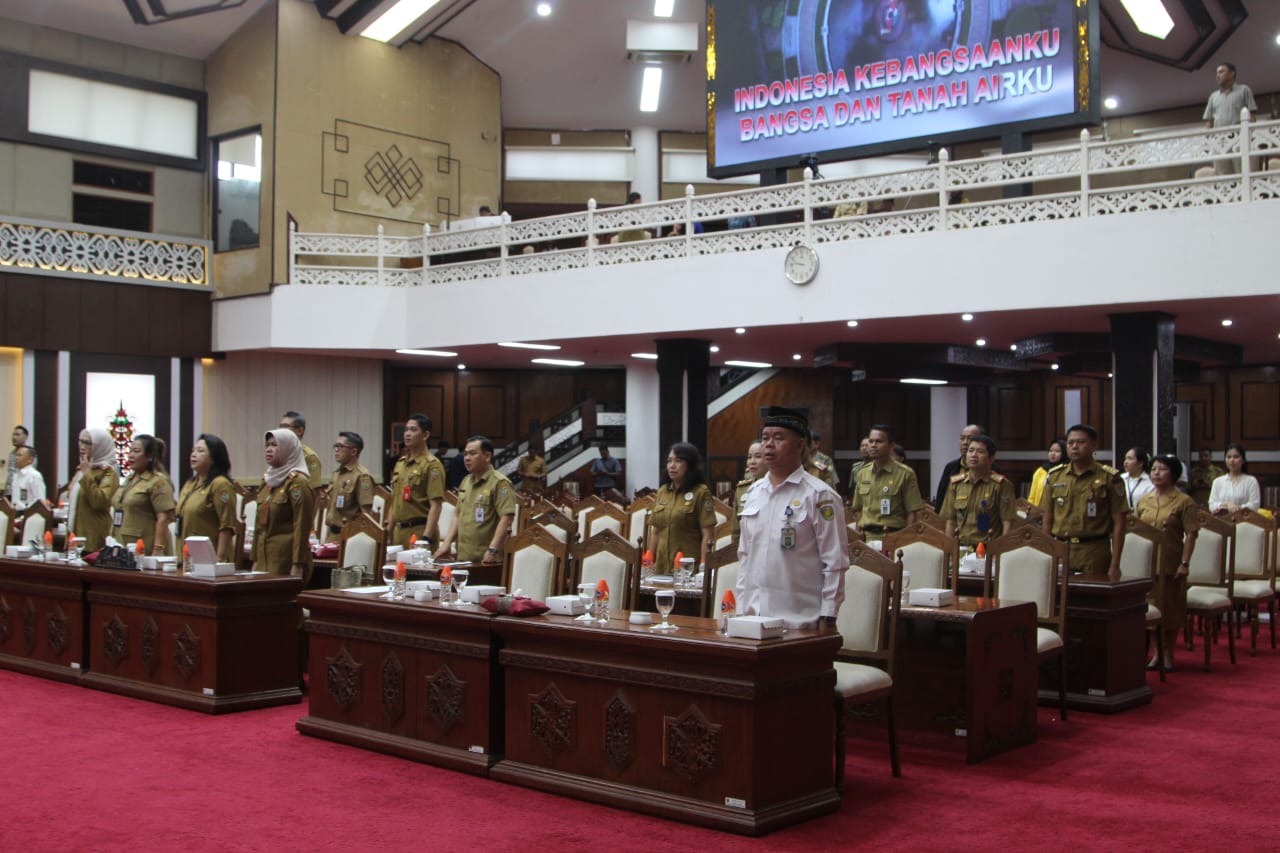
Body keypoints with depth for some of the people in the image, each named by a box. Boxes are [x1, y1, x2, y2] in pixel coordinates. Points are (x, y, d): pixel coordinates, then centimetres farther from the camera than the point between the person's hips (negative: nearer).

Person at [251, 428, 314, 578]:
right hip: (264, 559, 7)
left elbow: (302, 527, -15)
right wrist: (255, 560, 15)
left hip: (286, 560, -7)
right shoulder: (268, 480, 15)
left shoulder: (297, 482, -10)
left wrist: (297, 566, -19)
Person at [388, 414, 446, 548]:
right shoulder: (400, 463, 14)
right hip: (398, 531, 7)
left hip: (420, 531, -7)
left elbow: (436, 505, -15)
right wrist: (388, 532, 15)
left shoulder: (431, 465, -10)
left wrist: (426, 538, -21)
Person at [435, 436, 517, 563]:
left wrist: (493, 549, -23)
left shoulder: (499, 482, -9)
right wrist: (446, 543, 12)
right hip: (463, 557, 8)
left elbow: (507, 517, -18)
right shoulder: (466, 482, 18)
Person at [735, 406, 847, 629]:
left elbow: (835, 563, -8)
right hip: (752, 616, 5)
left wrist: (827, 618, -10)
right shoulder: (754, 492, 12)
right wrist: (740, 606, 14)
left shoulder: (820, 496, -6)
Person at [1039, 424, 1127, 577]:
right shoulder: (1054, 477, 9)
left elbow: (1118, 523, -1)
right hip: (1060, 551, 3)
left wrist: (1115, 564, -6)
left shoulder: (1109, 477, 0)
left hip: (1094, 553, -2)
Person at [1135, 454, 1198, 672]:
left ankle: (1168, 654, 18)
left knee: (1170, 608, 5)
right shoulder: (1144, 501, 9)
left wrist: (1185, 563, -15)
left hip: (1169, 563, -4)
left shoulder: (1184, 502, -5)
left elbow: (1191, 535, -8)